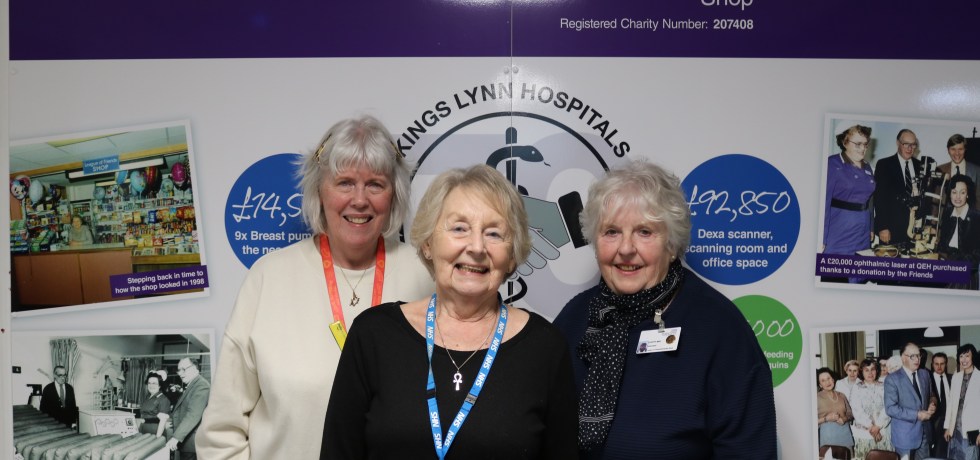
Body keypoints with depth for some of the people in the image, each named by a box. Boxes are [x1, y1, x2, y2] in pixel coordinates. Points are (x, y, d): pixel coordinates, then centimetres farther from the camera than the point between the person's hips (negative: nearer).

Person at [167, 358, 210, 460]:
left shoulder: (201, 385, -14)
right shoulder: (190, 386, 18)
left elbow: (193, 415, -24)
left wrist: (176, 437, -28)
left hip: (192, 442, -9)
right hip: (185, 440, 9)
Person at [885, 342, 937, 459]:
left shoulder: (925, 374, 8)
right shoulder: (892, 379, -11)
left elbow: (930, 395, 20)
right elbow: (890, 408, -16)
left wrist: (932, 403, -3)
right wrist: (917, 415, -18)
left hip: (924, 432, 5)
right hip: (905, 435, -5)